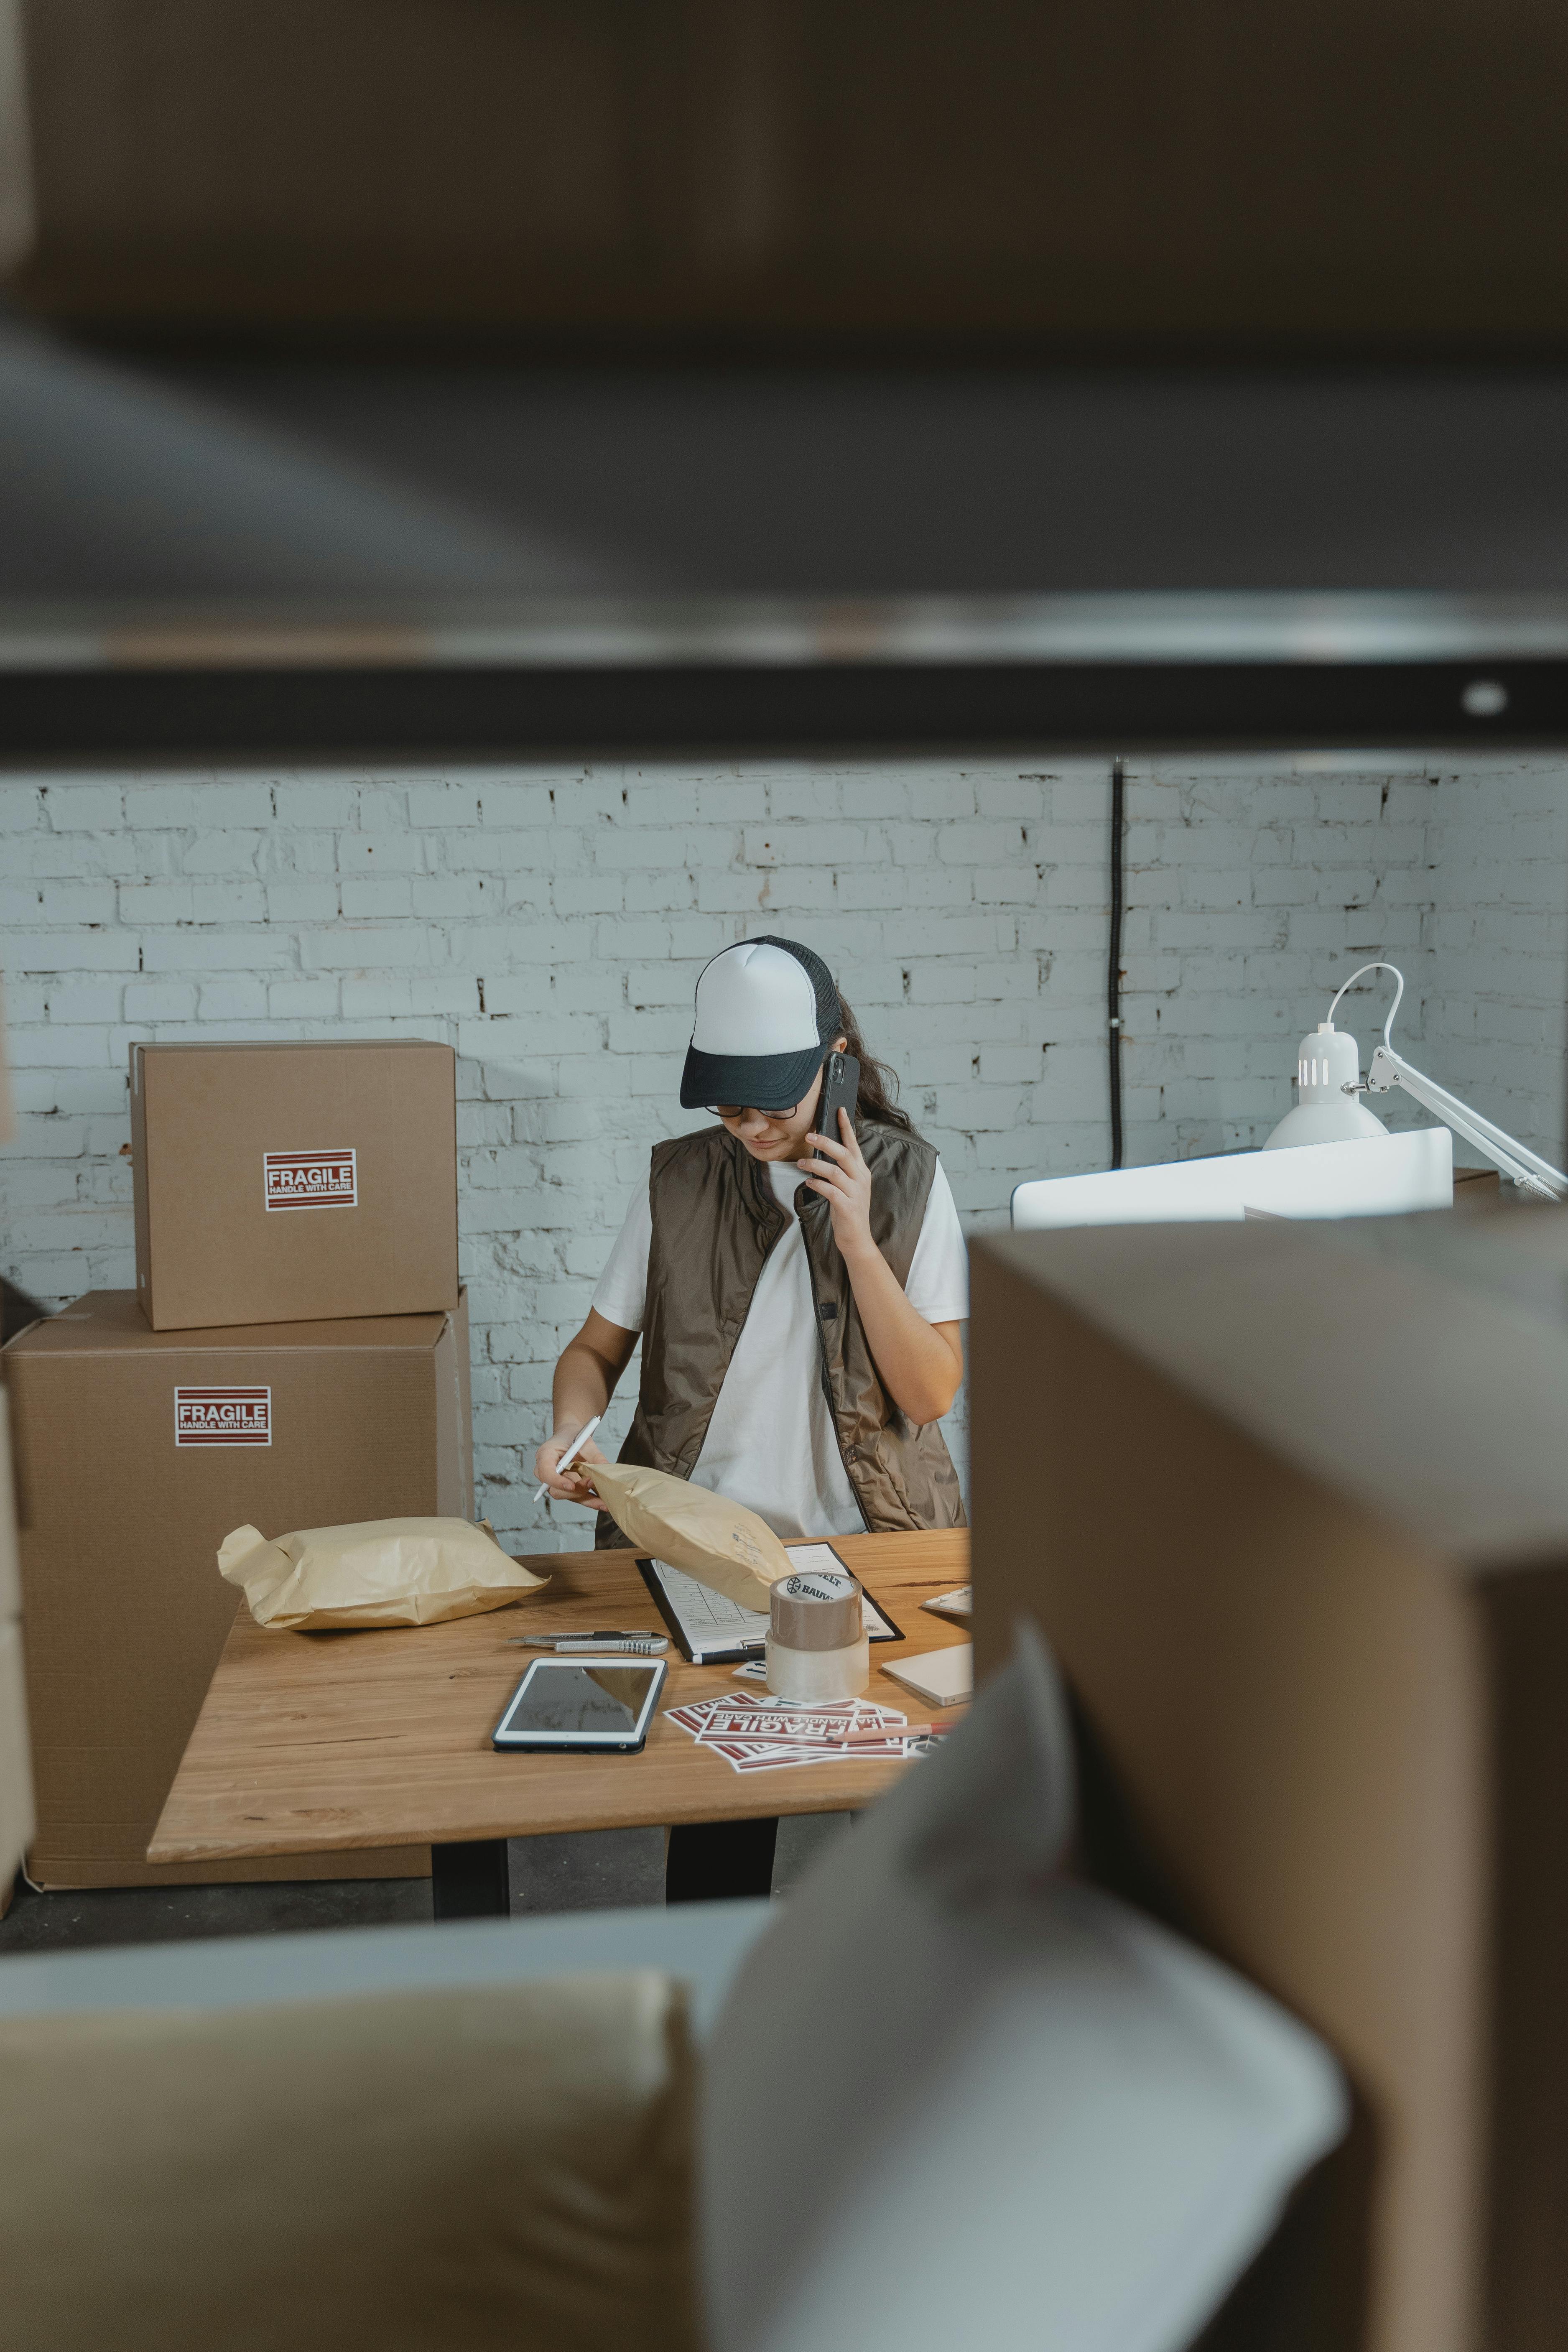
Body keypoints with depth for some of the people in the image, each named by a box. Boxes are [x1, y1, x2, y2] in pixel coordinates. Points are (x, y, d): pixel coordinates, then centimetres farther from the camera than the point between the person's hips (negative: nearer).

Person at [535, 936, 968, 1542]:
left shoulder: (907, 1178, 1)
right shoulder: (678, 1180, 4)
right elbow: (596, 1350, 11)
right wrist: (571, 1429, -10)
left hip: (855, 1538, 0)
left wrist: (859, 1245, -13)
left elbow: (931, 1397, -3)